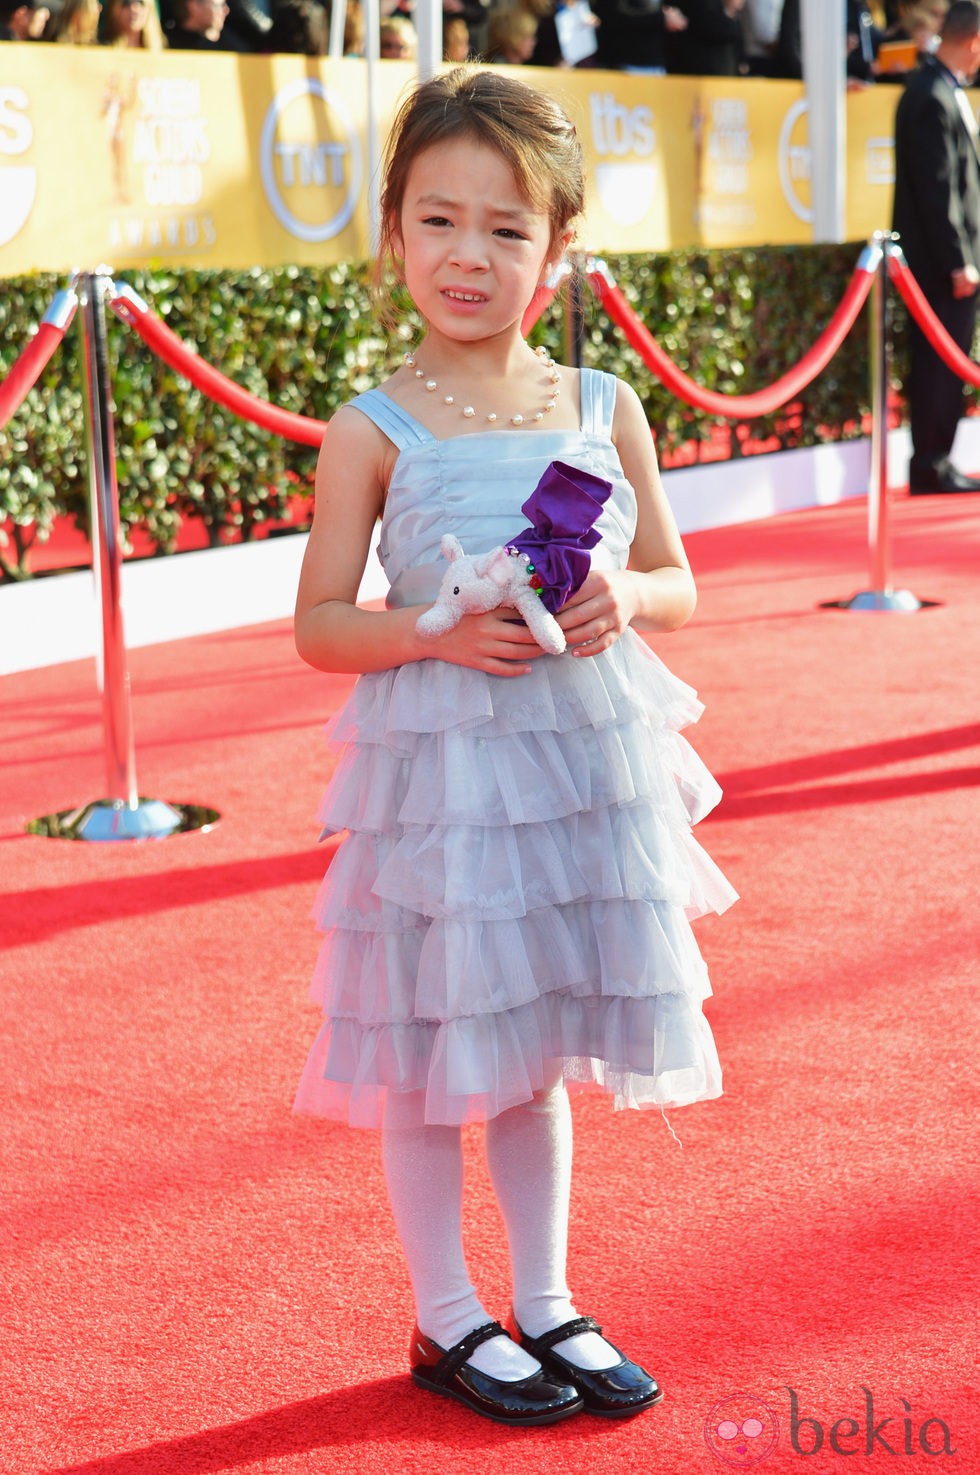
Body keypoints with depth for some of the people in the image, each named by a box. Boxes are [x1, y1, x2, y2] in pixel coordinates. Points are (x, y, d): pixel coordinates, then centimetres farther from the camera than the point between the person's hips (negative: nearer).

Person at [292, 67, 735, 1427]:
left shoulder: (607, 411, 2)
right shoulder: (373, 431, -7)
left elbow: (676, 580, 10)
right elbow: (319, 626, -4)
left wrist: (624, 602, -11)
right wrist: (434, 631, -21)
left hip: (586, 763, 3)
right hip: (437, 767, -3)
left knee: (540, 1049, 15)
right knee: (431, 1051, 6)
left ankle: (546, 1307, 31)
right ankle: (448, 1323, 24)